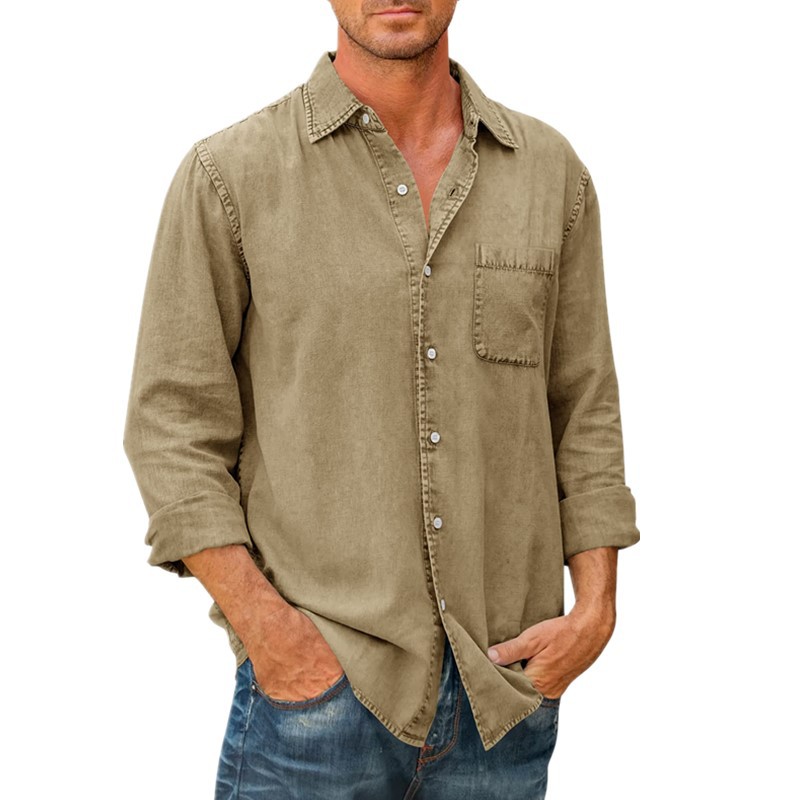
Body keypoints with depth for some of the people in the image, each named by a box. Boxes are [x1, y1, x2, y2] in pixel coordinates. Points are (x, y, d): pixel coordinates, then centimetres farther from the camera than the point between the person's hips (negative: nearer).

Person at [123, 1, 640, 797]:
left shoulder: (552, 171, 7)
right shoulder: (229, 173, -2)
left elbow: (585, 410, 10)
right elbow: (172, 424, -4)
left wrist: (596, 607, 1)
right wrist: (259, 620, -12)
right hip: (319, 679, -2)